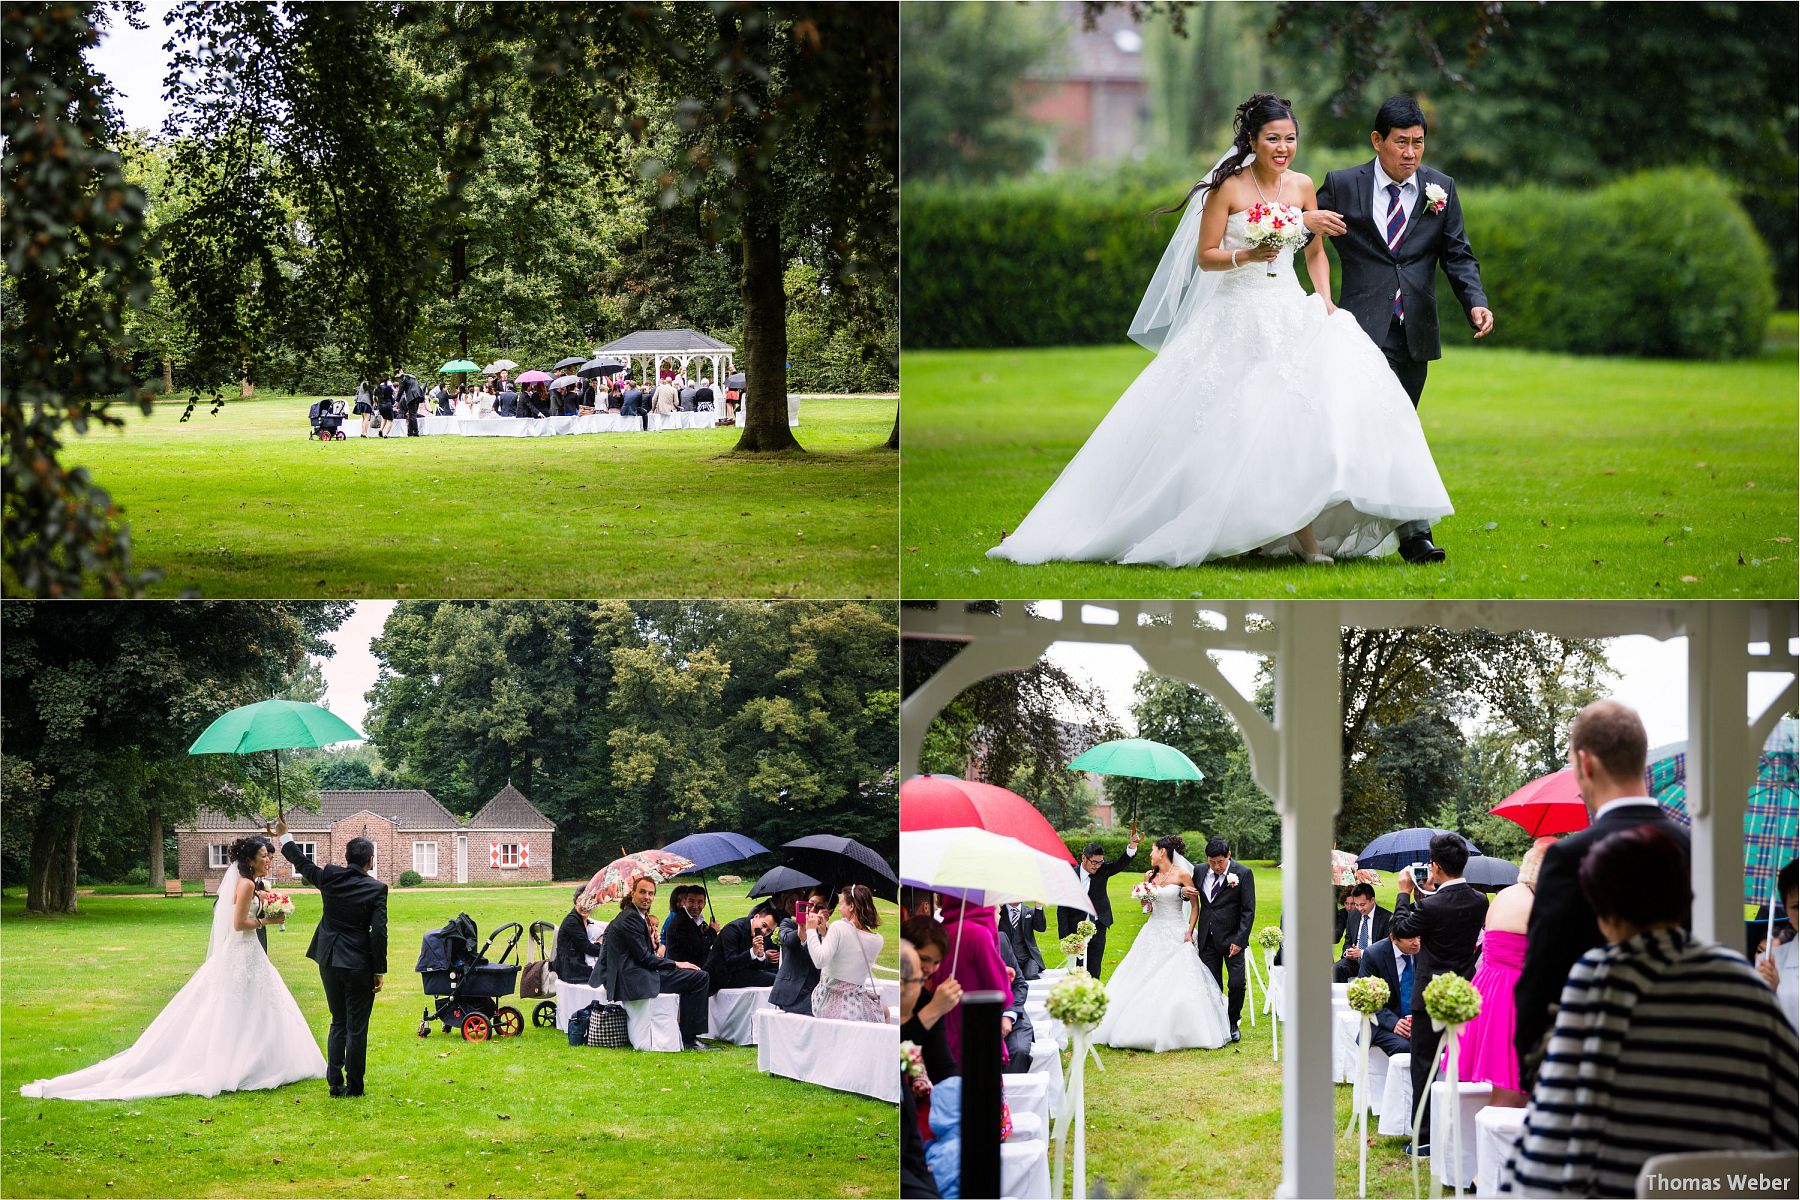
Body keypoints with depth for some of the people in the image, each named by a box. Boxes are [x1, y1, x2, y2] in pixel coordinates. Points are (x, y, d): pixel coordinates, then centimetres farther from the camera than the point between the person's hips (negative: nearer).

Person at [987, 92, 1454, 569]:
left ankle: (1305, 533, -13)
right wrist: (1246, 256, -20)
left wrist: (1325, 299, 3)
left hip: (1292, 311, 3)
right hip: (1239, 316, -3)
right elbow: (1205, 257, -3)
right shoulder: (1227, 188, -4)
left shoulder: (1302, 186, 8)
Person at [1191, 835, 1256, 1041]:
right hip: (1207, 938, 3)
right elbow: (1194, 900, 18)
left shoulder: (1243, 874, -8)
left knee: (1237, 983, -5)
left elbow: (1248, 910, -8)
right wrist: (1186, 892, -7)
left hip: (1231, 939, -3)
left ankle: (1233, 1023, 15)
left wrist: (1239, 940, -13)